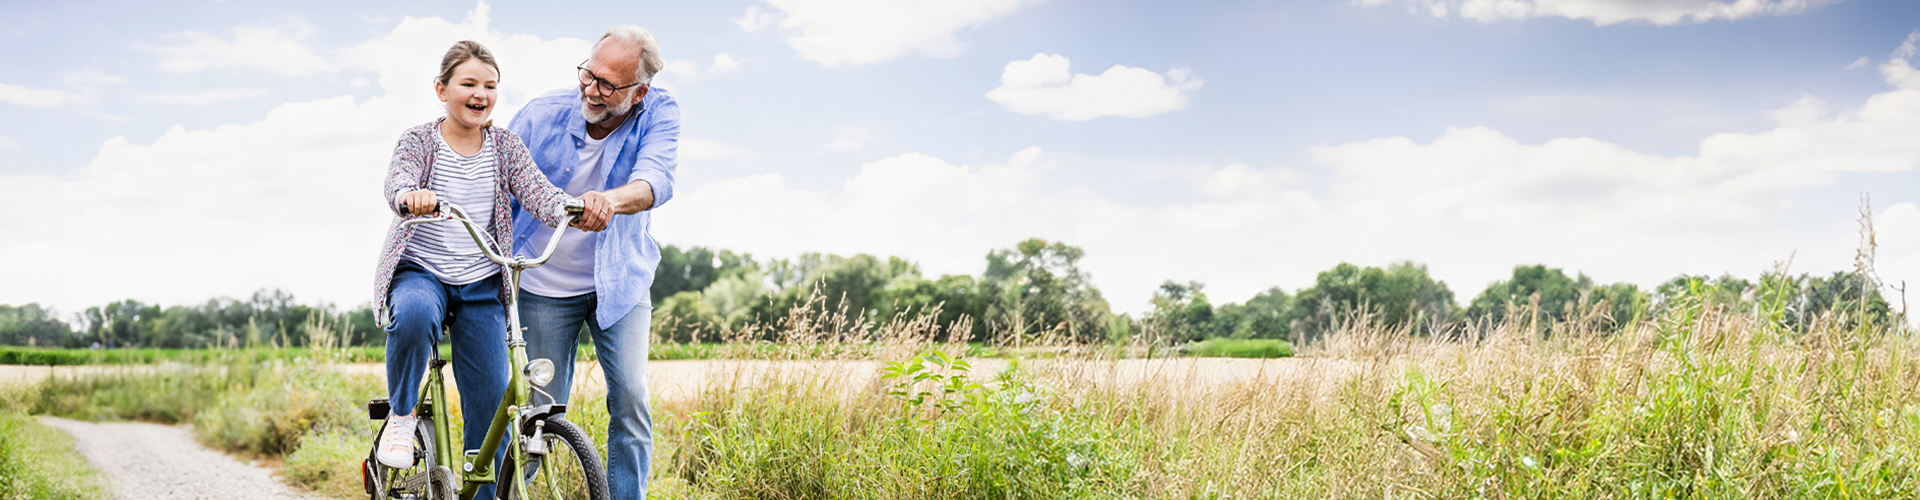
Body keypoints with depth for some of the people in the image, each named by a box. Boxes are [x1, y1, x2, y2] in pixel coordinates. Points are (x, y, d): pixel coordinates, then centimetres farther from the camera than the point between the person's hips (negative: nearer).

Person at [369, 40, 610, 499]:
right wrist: (411, 195, -48)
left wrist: (575, 210, -33)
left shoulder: (505, 146, 4)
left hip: (482, 287, 3)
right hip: (420, 272, -2)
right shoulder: (419, 141, -2)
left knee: (492, 404, -2)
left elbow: (537, 192, -10)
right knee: (415, 314, -37)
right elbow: (396, 182, -22)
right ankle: (402, 416, -12)